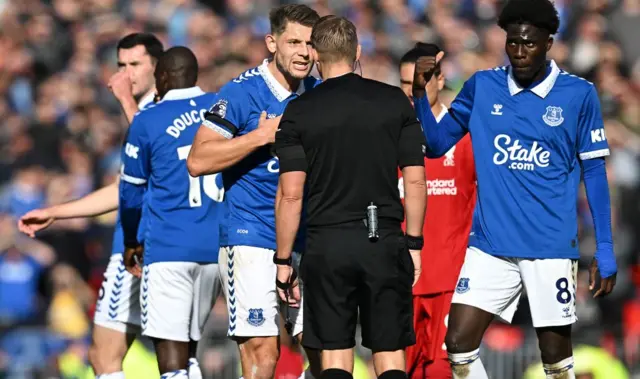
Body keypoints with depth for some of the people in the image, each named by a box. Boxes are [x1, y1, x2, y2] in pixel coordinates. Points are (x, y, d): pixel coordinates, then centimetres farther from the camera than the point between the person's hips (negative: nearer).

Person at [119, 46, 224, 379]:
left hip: (169, 248, -5)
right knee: (189, 342, 16)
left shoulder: (148, 121, -2)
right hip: (217, 247, 5)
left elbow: (132, 192, 7)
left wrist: (132, 243, 23)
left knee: (170, 351, -8)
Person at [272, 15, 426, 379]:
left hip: (327, 246, -1)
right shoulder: (395, 101, 3)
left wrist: (283, 260, 2)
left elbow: (291, 194, -5)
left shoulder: (299, 111, -1)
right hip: (385, 241, 1)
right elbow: (415, 180, 2)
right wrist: (414, 243, 10)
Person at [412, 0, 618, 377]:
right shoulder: (482, 87, 4)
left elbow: (594, 172, 2)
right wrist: (421, 93, -8)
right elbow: (436, 144, 8)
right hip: (490, 244, 3)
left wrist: (605, 251, -1)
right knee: (458, 344, -6)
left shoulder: (578, 94, -3)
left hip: (551, 247, -2)